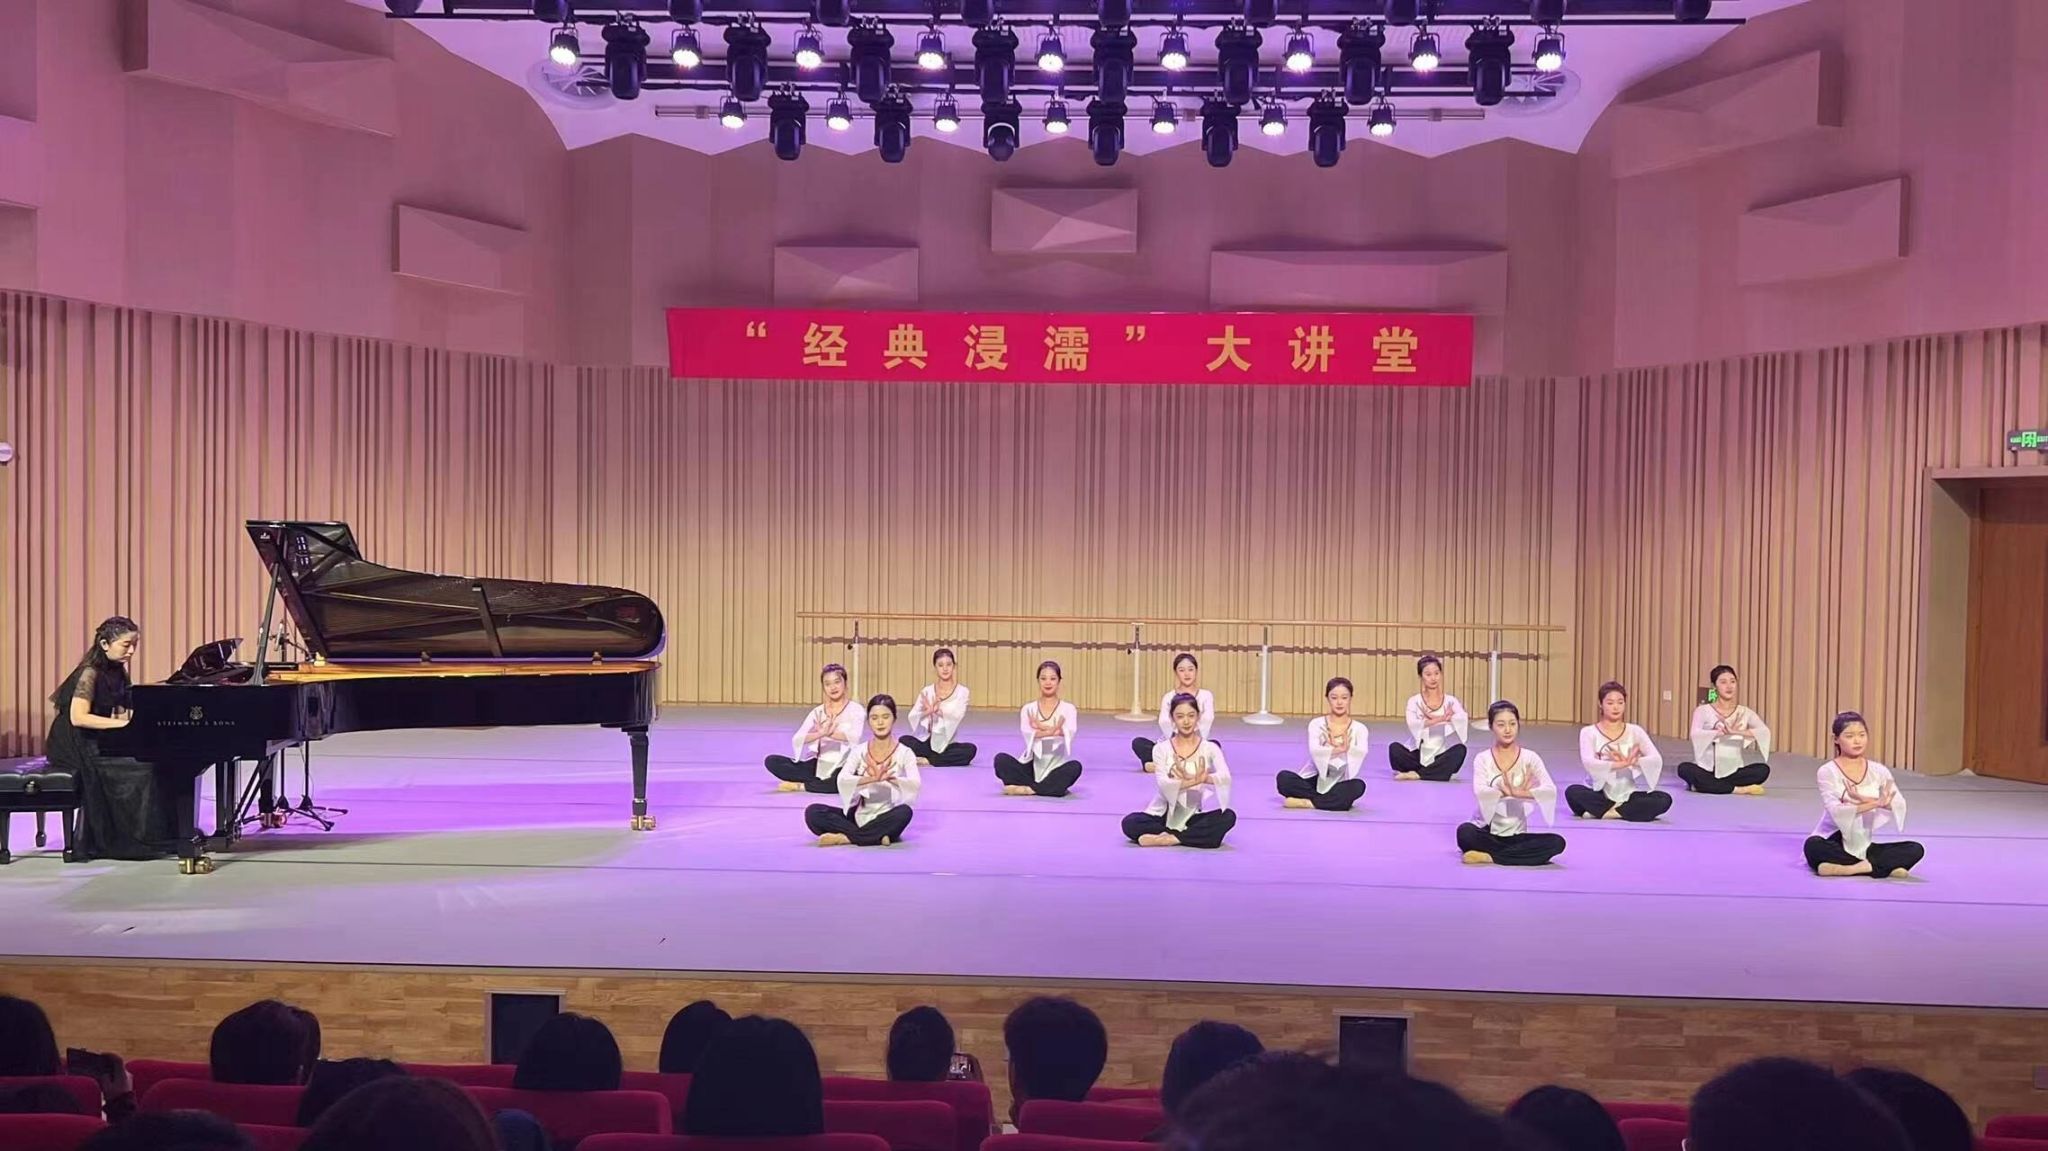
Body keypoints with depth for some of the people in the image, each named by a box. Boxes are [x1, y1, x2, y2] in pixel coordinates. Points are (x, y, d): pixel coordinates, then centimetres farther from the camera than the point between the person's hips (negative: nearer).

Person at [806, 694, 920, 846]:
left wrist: (889, 778, -40)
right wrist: (871, 779, -37)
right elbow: (842, 780, -19)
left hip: (887, 817, -2)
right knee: (813, 812, -21)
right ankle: (875, 837, -27)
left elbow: (915, 784, -22)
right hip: (859, 815, 2)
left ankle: (846, 836, -27)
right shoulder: (859, 752, 0)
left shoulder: (904, 753, -5)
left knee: (904, 812, -37)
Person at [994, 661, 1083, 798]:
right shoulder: (1028, 709, 5)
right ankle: (1051, 788, -28)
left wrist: (1041, 727, -17)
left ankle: (1029, 788, -27)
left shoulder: (1068, 709, 4)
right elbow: (1027, 735, -13)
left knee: (1075, 766, -32)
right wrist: (1053, 730, -24)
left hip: (1056, 768, -1)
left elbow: (1069, 734, -16)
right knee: (1001, 758, -24)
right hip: (1031, 767, 1)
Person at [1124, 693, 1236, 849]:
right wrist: (1192, 781, -39)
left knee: (1228, 816, -30)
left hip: (1195, 815, 0)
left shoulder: (1210, 748, -1)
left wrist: (1204, 778, -43)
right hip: (1166, 815, 0)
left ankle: (1171, 838, -24)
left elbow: (1225, 778, -20)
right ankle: (1195, 837, -21)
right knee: (1130, 823, -28)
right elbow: (1163, 784, -19)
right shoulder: (1161, 749, -1)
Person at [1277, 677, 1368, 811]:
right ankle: (1335, 801, -22)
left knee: (1358, 785, -35)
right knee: (1283, 777, -28)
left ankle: (1308, 802, -27)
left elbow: (1361, 754, -21)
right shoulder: (1316, 724, -2)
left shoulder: (1359, 729, 0)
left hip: (1339, 784, 0)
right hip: (1315, 781, 0)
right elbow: (1315, 751, -22)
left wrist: (1348, 748, -38)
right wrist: (1338, 750, -37)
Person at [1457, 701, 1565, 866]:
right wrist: (1505, 792, -39)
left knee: (1557, 842, -26)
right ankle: (1512, 855, -15)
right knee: (1465, 832, -36)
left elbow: (1550, 790, -16)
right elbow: (1479, 792, -21)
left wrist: (1521, 793, -35)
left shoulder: (1530, 758, 1)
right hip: (1487, 833, -3)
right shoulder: (1483, 759, -2)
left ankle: (1489, 856, -22)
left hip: (1516, 836, 3)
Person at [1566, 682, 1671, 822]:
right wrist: (1617, 764, -38)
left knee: (1664, 799, -24)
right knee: (1573, 792, -33)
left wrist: (1633, 762, -30)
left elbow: (1656, 759, -11)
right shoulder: (1589, 732, -1)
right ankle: (1623, 811, -21)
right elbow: (1588, 762, -21)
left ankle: (1602, 811, -22)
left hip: (1628, 795, 2)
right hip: (1600, 795, -2)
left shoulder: (1635, 731, 5)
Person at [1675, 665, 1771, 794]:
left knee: (1763, 769, -25)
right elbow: (1695, 735, -20)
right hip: (1706, 770, -2)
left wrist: (1736, 732, -29)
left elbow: (1765, 732, -13)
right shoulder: (1703, 711, 0)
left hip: (1733, 772, 2)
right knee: (1684, 768, -33)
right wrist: (1723, 732, -35)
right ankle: (1738, 789, -25)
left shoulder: (1745, 712, 6)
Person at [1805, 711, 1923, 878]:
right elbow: (1835, 811, -22)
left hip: (1863, 846, 4)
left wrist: (1865, 800, -29)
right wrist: (1874, 803, -35)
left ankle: (1846, 868, -24)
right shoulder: (1827, 772, -8)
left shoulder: (1879, 771, 4)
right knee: (1813, 847, -37)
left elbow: (1900, 807, -11)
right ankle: (1886, 867, -26)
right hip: (1834, 844, -4)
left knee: (1915, 849, -15)